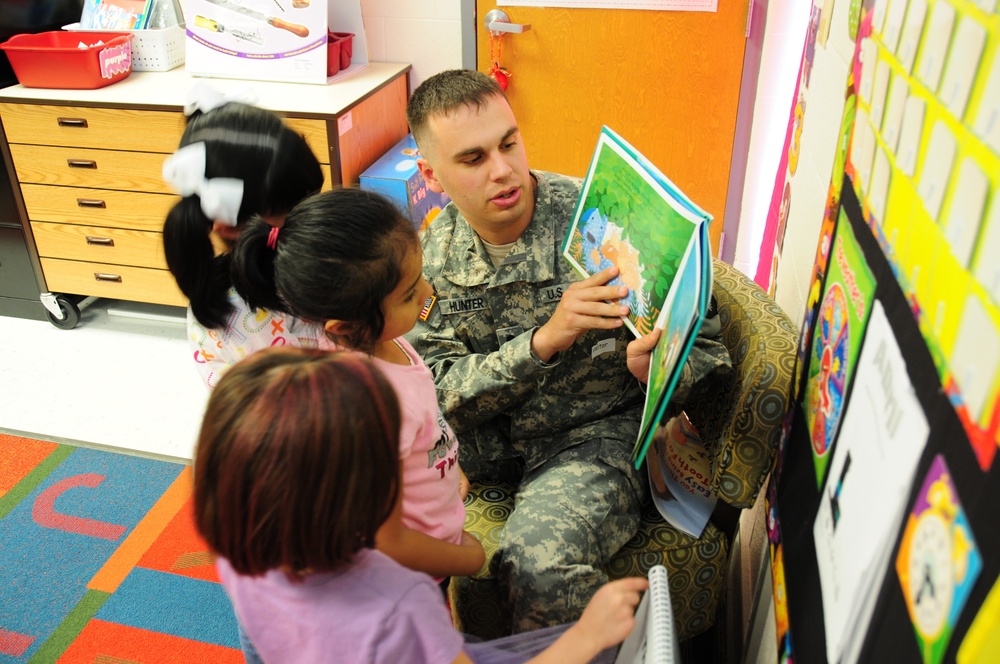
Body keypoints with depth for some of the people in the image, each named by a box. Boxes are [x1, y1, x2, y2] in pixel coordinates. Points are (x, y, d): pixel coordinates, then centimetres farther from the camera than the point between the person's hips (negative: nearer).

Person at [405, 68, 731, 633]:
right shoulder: (431, 256, -5)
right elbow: (440, 391, -12)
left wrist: (658, 366, -35)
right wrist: (543, 341, -29)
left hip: (598, 433, -4)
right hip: (486, 439, 5)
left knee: (538, 561, -31)